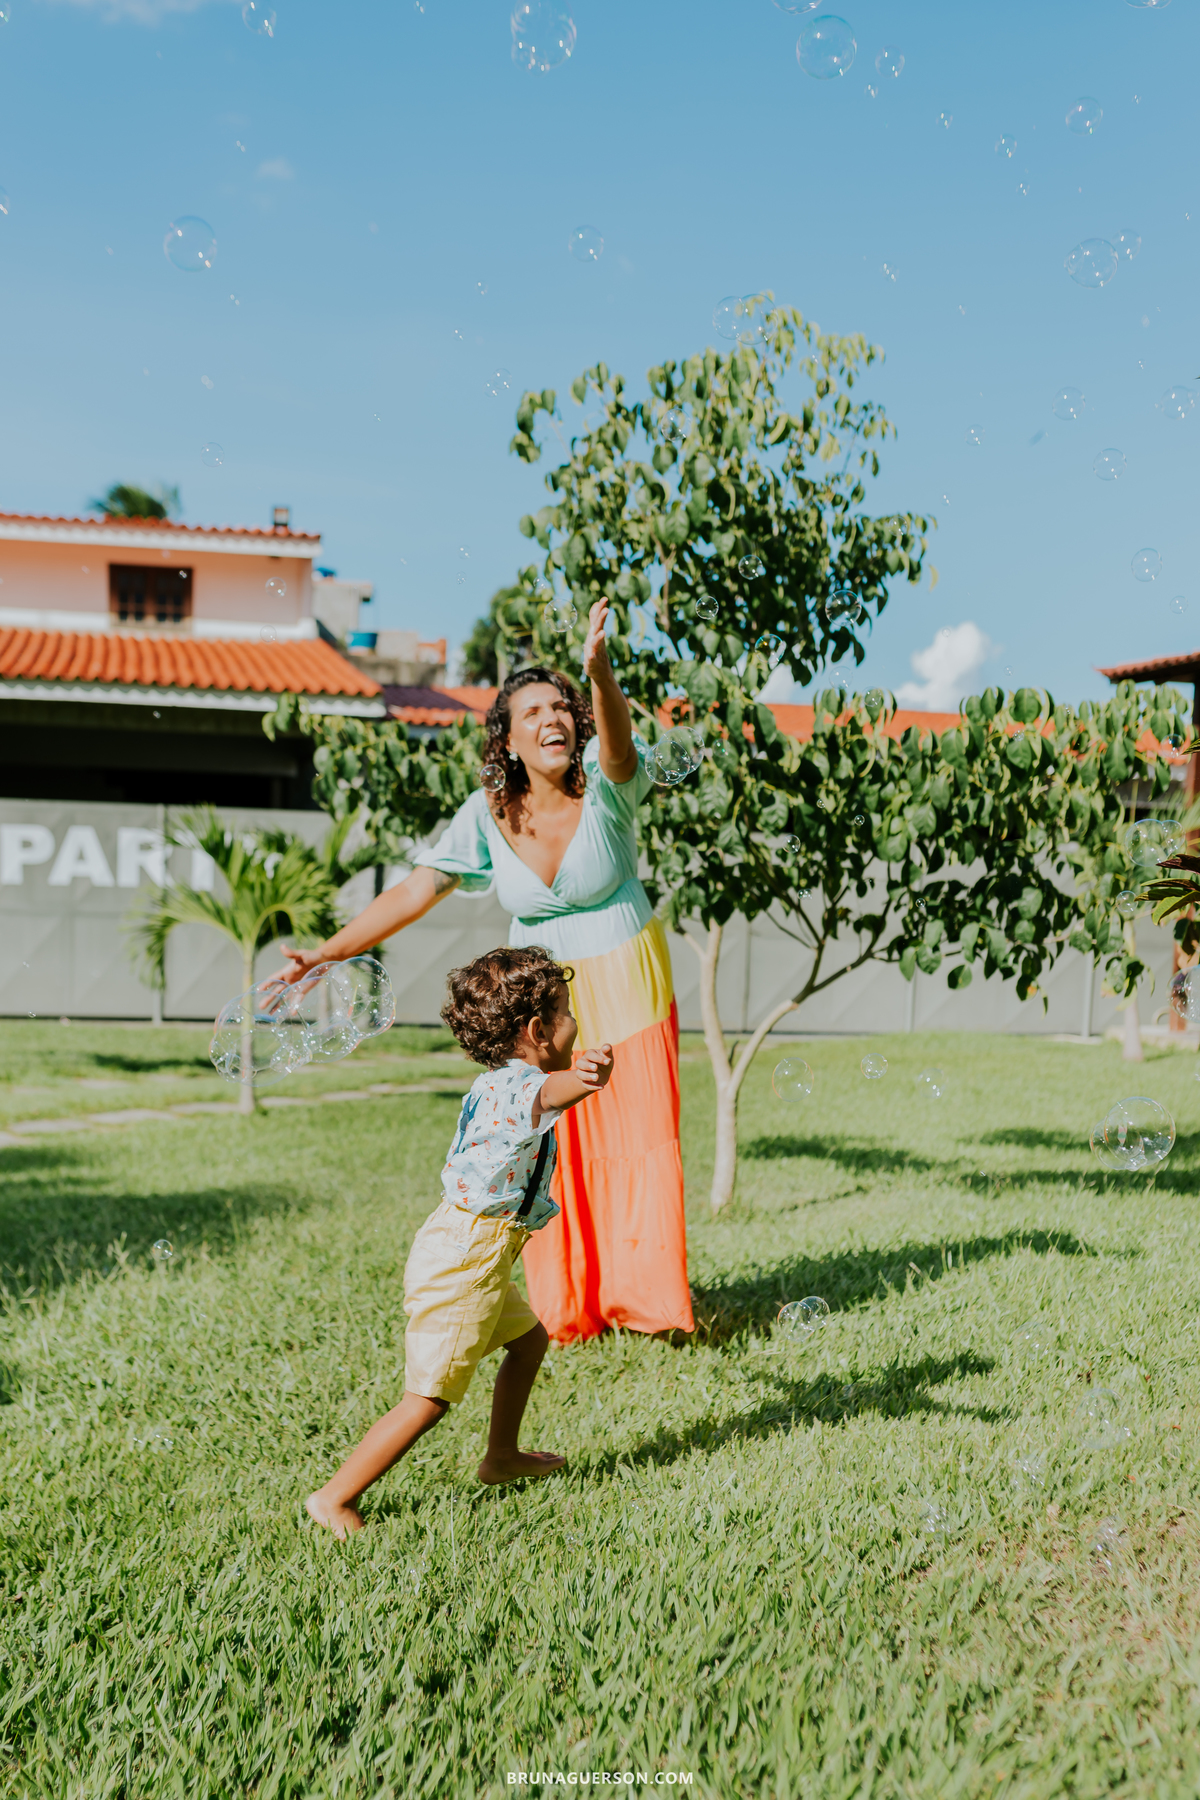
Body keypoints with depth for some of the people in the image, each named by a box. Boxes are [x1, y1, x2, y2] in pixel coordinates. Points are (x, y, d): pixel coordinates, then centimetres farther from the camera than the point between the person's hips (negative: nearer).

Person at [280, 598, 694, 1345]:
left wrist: (601, 672, -60)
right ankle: (564, 1308, 17)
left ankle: (647, 1294, 13)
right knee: (549, 1147, 2)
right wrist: (325, 954, -13)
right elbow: (417, 891, -8)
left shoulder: (605, 785, -16)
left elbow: (618, 742, -39)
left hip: (628, 982, -2)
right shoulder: (488, 817, -10)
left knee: (641, 1137, -1)